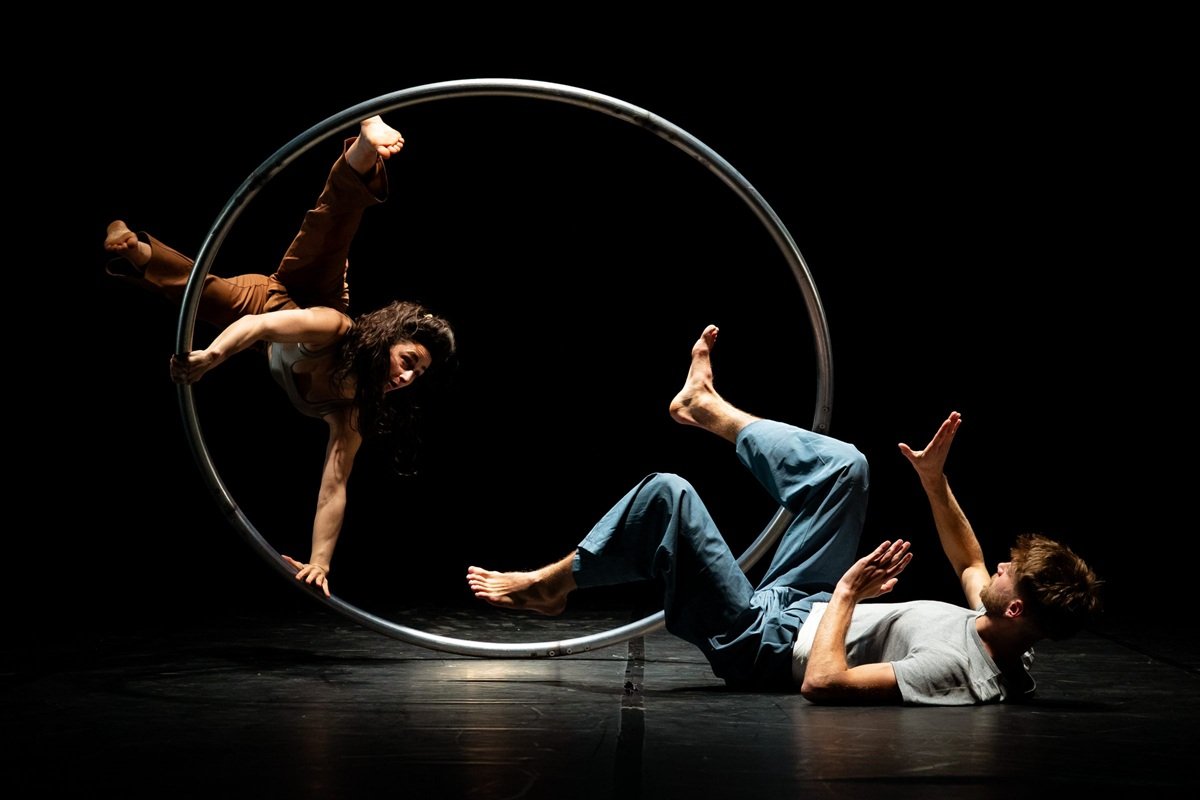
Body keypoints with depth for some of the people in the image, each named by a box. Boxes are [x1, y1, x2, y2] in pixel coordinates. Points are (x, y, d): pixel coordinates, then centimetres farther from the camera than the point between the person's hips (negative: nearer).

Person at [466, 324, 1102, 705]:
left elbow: (823, 683, -42)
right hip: (804, 610, 8)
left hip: (764, 642, -8)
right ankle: (709, 409, 30)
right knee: (845, 466, 7)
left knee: (667, 495, -15)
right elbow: (969, 563, 13)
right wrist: (934, 480, 3)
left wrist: (846, 591, -30)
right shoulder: (1010, 655, -9)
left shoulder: (956, 672, -37)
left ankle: (550, 585, 10)